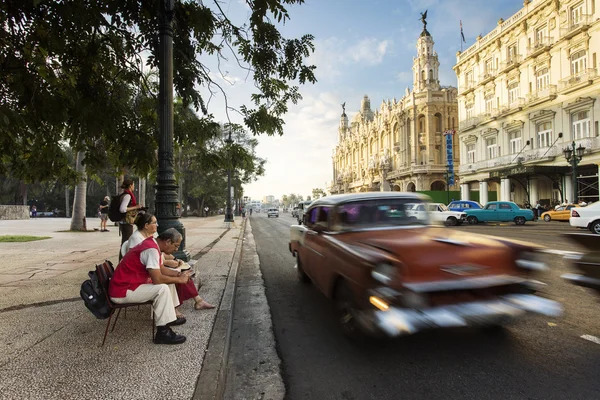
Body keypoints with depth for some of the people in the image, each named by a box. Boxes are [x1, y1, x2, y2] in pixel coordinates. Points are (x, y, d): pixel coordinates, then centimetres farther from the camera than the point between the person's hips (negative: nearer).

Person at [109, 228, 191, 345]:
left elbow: (160, 270, 17)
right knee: (162, 288, -23)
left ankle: (169, 318, 19)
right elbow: (157, 279, -29)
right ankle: (163, 332, -15)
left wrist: (177, 274, 2)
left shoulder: (152, 244, 6)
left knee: (167, 280, 14)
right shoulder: (151, 249, -25)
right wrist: (179, 280, -15)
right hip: (122, 291, -10)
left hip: (128, 284, 10)